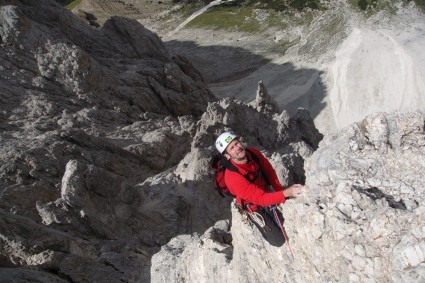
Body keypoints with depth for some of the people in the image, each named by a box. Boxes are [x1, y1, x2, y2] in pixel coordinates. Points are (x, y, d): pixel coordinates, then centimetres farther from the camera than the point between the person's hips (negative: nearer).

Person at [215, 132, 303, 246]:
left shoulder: (253, 153, -20)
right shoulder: (232, 177, -40)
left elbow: (270, 172, -7)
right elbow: (260, 198, -43)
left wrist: (280, 191, -18)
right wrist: (286, 193, -55)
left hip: (268, 193, 6)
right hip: (255, 208, -6)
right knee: (279, 240, 2)